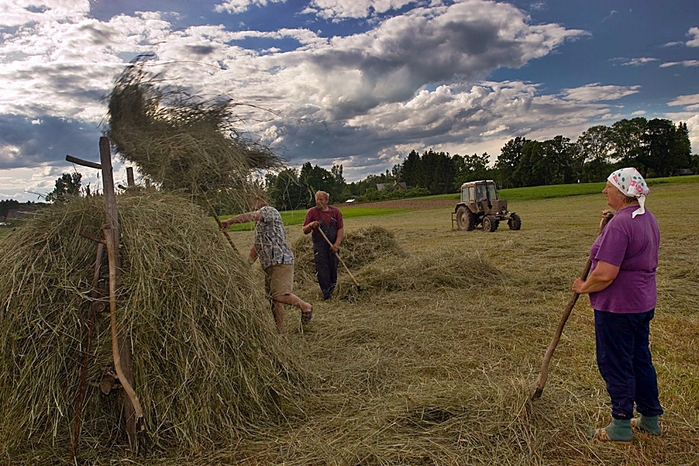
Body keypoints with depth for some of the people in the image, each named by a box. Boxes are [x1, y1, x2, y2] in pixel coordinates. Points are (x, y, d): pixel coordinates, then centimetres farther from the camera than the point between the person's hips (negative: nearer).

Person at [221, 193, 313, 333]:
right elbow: (257, 245, 30)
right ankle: (279, 331, 15)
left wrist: (229, 221, -19)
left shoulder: (269, 210, -4)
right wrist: (248, 262, 21)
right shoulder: (259, 223, 26)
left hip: (280, 260, -10)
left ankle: (305, 306, 2)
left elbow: (250, 216, -22)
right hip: (269, 264, 10)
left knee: (280, 295, -19)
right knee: (273, 299, 9)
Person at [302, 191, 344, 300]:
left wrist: (337, 244, -10)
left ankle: (332, 290, 24)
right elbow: (305, 231, 4)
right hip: (319, 246, -2)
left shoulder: (335, 211, 7)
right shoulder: (311, 212, 3)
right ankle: (326, 293, -8)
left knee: (333, 269, 5)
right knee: (322, 268, -11)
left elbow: (341, 229, 3)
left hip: (333, 246, 2)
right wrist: (310, 225, -19)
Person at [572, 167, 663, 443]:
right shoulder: (648, 219, 7)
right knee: (640, 359, 20)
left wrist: (584, 287, -9)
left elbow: (605, 274, -30)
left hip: (617, 306, -10)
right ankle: (650, 419, 33)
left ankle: (621, 426, 18)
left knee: (615, 364, 4)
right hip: (643, 302, 10)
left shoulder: (619, 225, -24)